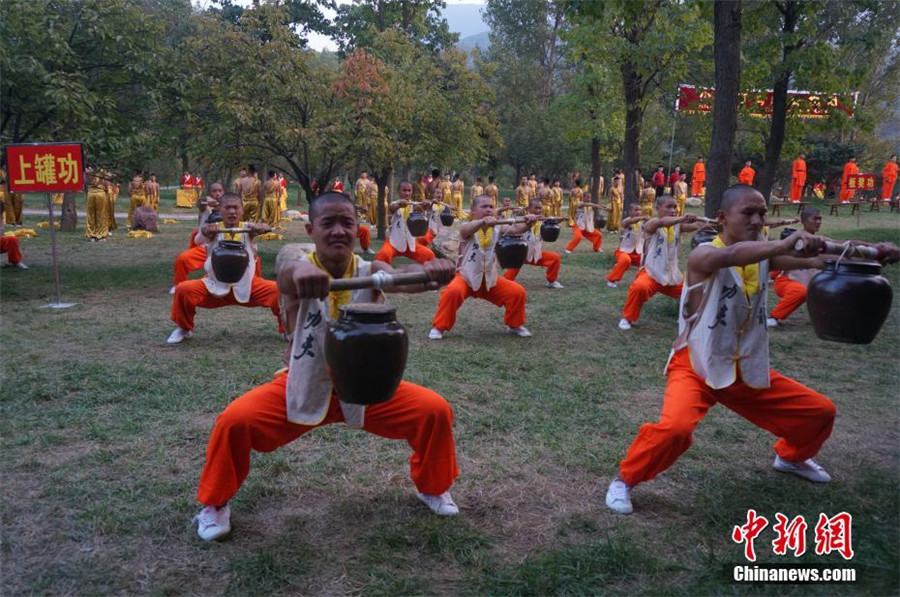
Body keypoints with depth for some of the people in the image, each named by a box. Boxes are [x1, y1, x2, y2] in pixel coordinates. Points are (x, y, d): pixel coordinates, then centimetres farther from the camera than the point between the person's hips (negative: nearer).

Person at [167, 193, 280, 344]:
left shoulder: (247, 228, -10)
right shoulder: (215, 229, -10)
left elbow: (265, 228, -32)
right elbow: (205, 231, -34)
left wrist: (262, 228, -57)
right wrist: (208, 231, -60)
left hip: (247, 285, 0)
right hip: (216, 285, 0)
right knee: (183, 290, -19)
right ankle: (184, 328, 10)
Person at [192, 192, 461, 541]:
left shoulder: (370, 272, -16)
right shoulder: (296, 275, -20)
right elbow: (292, 273, -46)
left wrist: (429, 273, -65)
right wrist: (302, 272, -73)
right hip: (302, 386, -1)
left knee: (435, 411, -10)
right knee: (235, 421, -21)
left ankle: (433, 488, 21)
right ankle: (215, 504, 10)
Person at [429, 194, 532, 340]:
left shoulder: (497, 229, -3)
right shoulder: (467, 227, -15)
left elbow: (515, 230, -22)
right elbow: (467, 229, -41)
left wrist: (527, 224, -45)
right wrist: (483, 222, -62)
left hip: (490, 279, 4)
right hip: (467, 276, -4)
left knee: (518, 292, -8)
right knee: (453, 292, -34)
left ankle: (515, 325, 18)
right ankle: (439, 327, -14)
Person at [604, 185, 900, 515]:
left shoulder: (764, 255, 1)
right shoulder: (704, 256, -19)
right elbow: (730, 255, -43)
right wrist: (784, 244, -56)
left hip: (748, 369, 7)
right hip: (696, 367, -7)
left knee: (820, 411, 14)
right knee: (675, 428, -33)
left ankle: (792, 457, 47)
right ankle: (625, 479, -6)